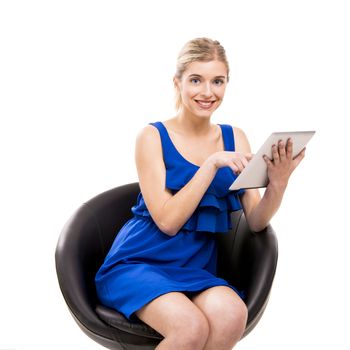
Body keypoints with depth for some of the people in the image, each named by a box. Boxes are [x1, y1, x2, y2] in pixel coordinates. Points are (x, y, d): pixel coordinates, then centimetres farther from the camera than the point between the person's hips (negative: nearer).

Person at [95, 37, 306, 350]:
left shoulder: (234, 138, 6)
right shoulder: (153, 136, -5)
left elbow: (255, 222, 2)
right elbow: (167, 221, -13)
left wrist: (278, 184, -18)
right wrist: (212, 162, -20)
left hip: (197, 267, 3)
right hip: (139, 262, -3)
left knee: (232, 314, -29)